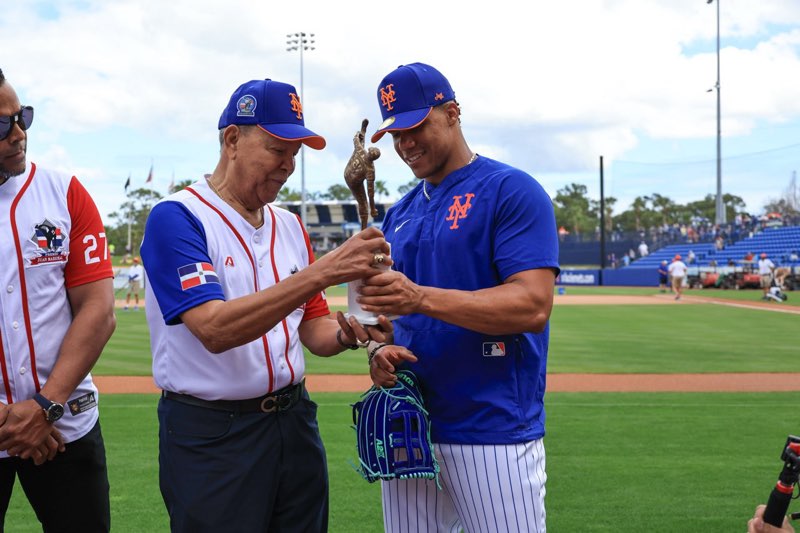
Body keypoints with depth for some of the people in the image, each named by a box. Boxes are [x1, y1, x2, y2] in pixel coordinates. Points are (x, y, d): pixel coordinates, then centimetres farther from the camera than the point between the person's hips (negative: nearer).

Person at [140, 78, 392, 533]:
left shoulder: (290, 226, 9)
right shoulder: (177, 217, -12)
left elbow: (312, 327, 11)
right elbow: (214, 329, -26)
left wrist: (345, 335, -14)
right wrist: (322, 272, -33)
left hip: (295, 422, 7)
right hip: (211, 435, -6)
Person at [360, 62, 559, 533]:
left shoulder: (511, 191, -7)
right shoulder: (400, 214, 15)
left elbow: (533, 305, -18)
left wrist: (422, 298, -29)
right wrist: (379, 351, -3)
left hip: (495, 431, -6)